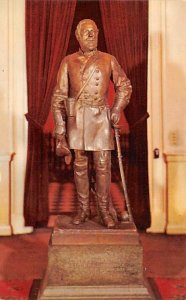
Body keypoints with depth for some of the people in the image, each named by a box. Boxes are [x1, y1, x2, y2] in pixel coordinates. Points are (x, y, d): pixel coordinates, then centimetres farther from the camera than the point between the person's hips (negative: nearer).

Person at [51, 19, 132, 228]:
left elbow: (124, 86, 13)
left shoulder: (108, 60, 4)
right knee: (80, 165, 7)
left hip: (101, 118, 0)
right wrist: (60, 127, -4)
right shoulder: (68, 62, 3)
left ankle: (104, 210, 13)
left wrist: (117, 109, -2)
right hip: (76, 119, 0)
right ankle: (83, 209, 19)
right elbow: (59, 95, 2)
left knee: (103, 165, 0)